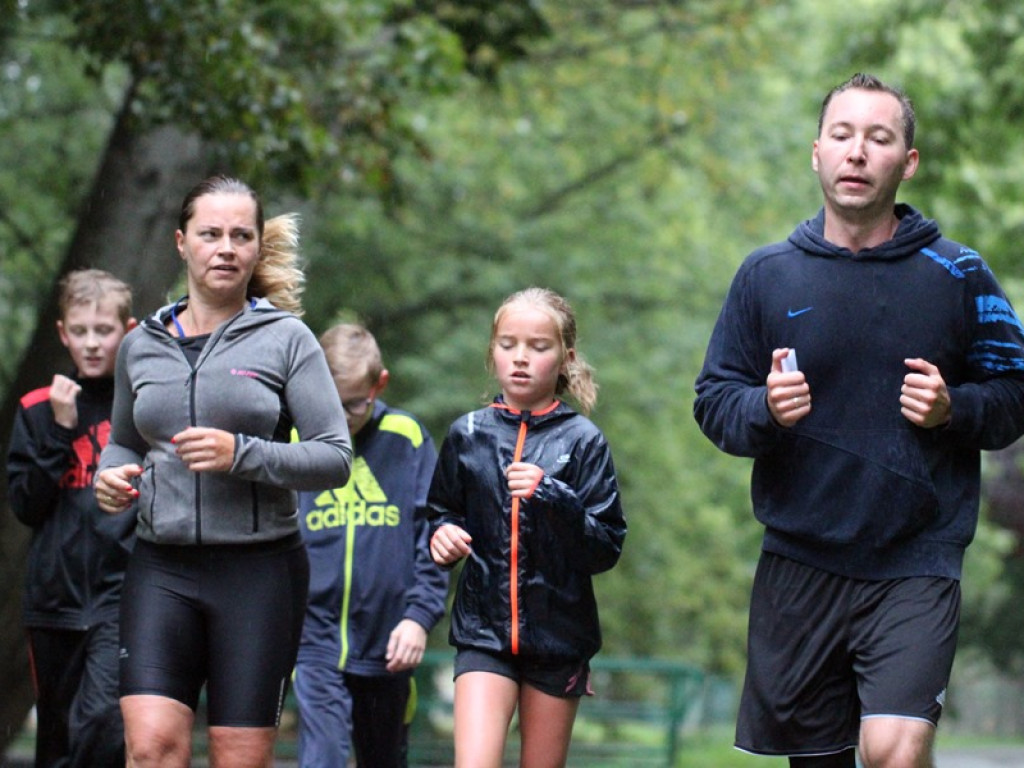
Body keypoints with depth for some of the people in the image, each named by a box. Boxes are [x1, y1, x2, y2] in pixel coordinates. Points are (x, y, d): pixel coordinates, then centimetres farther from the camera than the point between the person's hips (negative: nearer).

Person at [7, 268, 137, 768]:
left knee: (100, 720, -23)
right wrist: (60, 430, -6)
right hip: (55, 597, 3)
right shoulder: (39, 409, 10)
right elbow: (24, 504, 2)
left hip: (125, 592, -3)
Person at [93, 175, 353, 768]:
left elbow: (335, 457, -4)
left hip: (260, 568, -2)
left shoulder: (286, 339, 0)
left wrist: (242, 454, -18)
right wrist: (112, 475, 3)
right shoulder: (142, 345, 11)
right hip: (161, 568, 2)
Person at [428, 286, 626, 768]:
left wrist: (552, 497, -21)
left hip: (558, 635, -1)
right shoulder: (468, 435, 5)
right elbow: (442, 514, 19)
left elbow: (607, 547, -6)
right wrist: (442, 536, -4)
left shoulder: (582, 441, -1)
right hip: (483, 632, 1)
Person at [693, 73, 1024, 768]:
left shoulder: (957, 276, 2)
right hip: (798, 562, 2)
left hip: (916, 564, -2)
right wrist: (765, 410, -14)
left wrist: (953, 409, -14)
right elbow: (714, 402, 8)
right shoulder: (767, 275, 6)